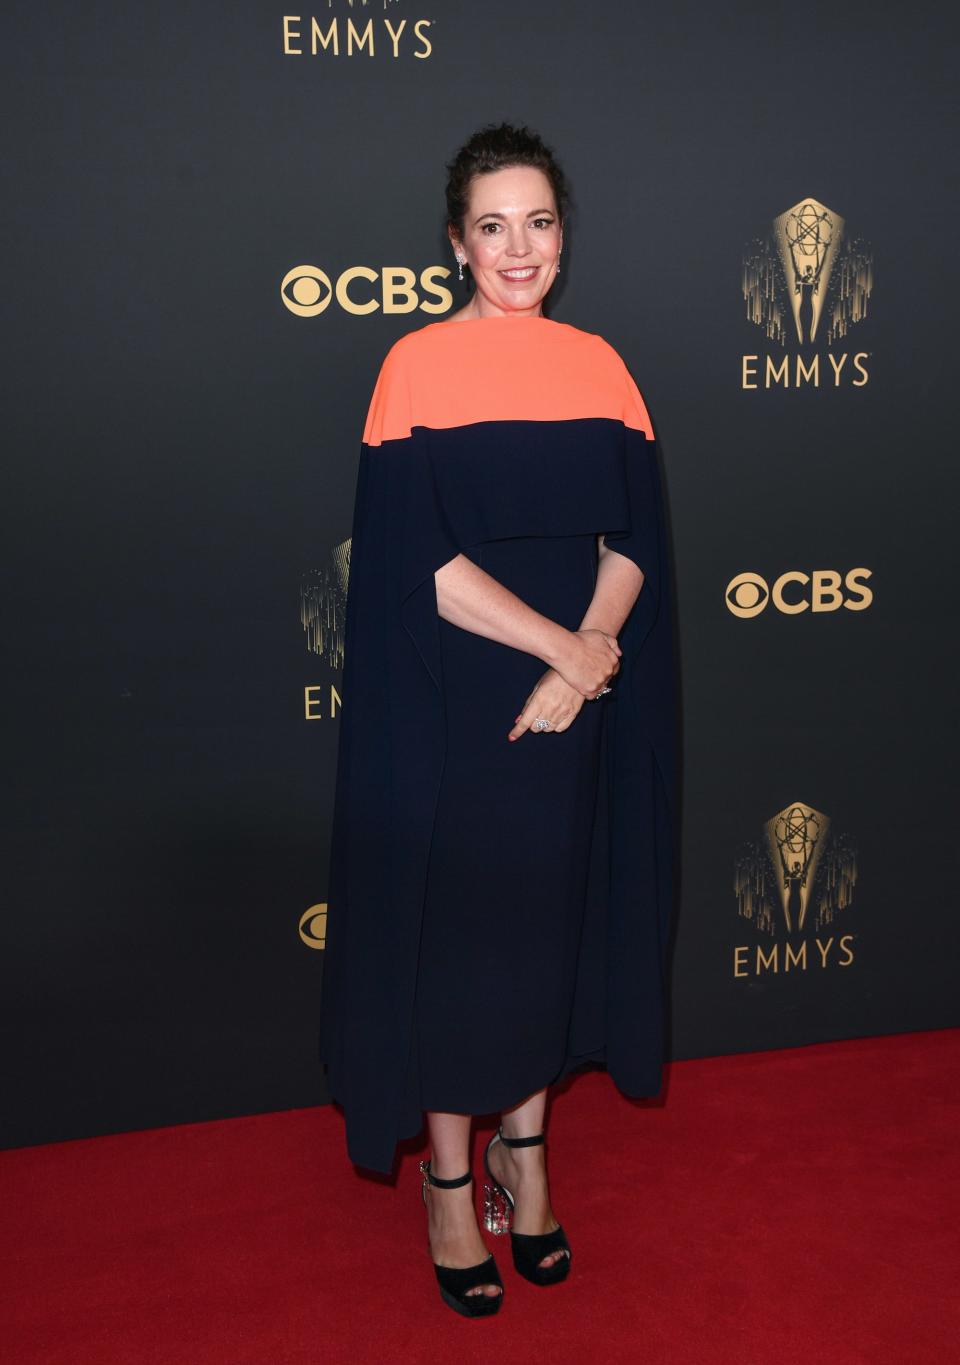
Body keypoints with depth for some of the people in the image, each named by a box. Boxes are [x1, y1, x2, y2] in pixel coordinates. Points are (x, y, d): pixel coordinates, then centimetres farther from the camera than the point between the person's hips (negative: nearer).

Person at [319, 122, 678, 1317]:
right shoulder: (417, 365, -7)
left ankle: (523, 1149, 33)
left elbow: (637, 535, 1)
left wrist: (577, 669, -14)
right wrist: (565, 645, -15)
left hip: (576, 698, 4)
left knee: (551, 915, 13)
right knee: (451, 926, 6)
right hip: (453, 698, -4)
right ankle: (449, 1177, 25)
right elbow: (418, 558, -14)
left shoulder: (597, 364, 5)